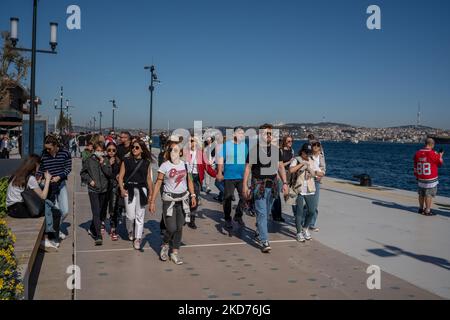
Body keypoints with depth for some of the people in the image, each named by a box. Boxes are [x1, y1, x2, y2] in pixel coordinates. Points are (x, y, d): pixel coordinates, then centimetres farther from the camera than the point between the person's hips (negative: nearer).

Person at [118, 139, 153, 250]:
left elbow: (149, 179, 12)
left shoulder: (146, 163, 9)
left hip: (142, 190, 1)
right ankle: (130, 231, 27)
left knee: (140, 215, 1)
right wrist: (122, 189, -9)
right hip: (129, 189, -1)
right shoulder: (126, 161, 6)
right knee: (130, 215, -4)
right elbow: (121, 176, 4)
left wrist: (150, 194, 11)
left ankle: (137, 239, 10)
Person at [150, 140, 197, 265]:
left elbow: (189, 181, 12)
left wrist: (193, 195, 3)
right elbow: (158, 183, -8)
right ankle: (165, 245, 25)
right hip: (169, 199, -3)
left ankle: (175, 252, 19)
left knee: (179, 227, 5)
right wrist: (152, 201, -11)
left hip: (183, 199, 3)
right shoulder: (164, 166, -8)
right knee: (171, 228, -6)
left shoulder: (185, 164, 2)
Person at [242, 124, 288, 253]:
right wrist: (245, 185, -7)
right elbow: (247, 168, -3)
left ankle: (259, 233, 35)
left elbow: (280, 167, 13)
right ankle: (264, 241, -8)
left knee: (266, 213, 14)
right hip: (258, 185, -5)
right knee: (261, 213, -9)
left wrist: (285, 183, 4)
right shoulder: (253, 150, -5)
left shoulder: (276, 149, 9)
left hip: (272, 185, 5)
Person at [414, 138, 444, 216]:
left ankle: (421, 208, 27)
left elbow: (415, 166, 10)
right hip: (431, 179, -6)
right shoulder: (433, 154, -16)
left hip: (421, 179, 6)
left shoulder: (418, 153, 2)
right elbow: (440, 163, 2)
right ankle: (427, 211, 5)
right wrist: (440, 156, 20)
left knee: (421, 194, 16)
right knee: (429, 195, 1)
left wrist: (416, 176, 21)